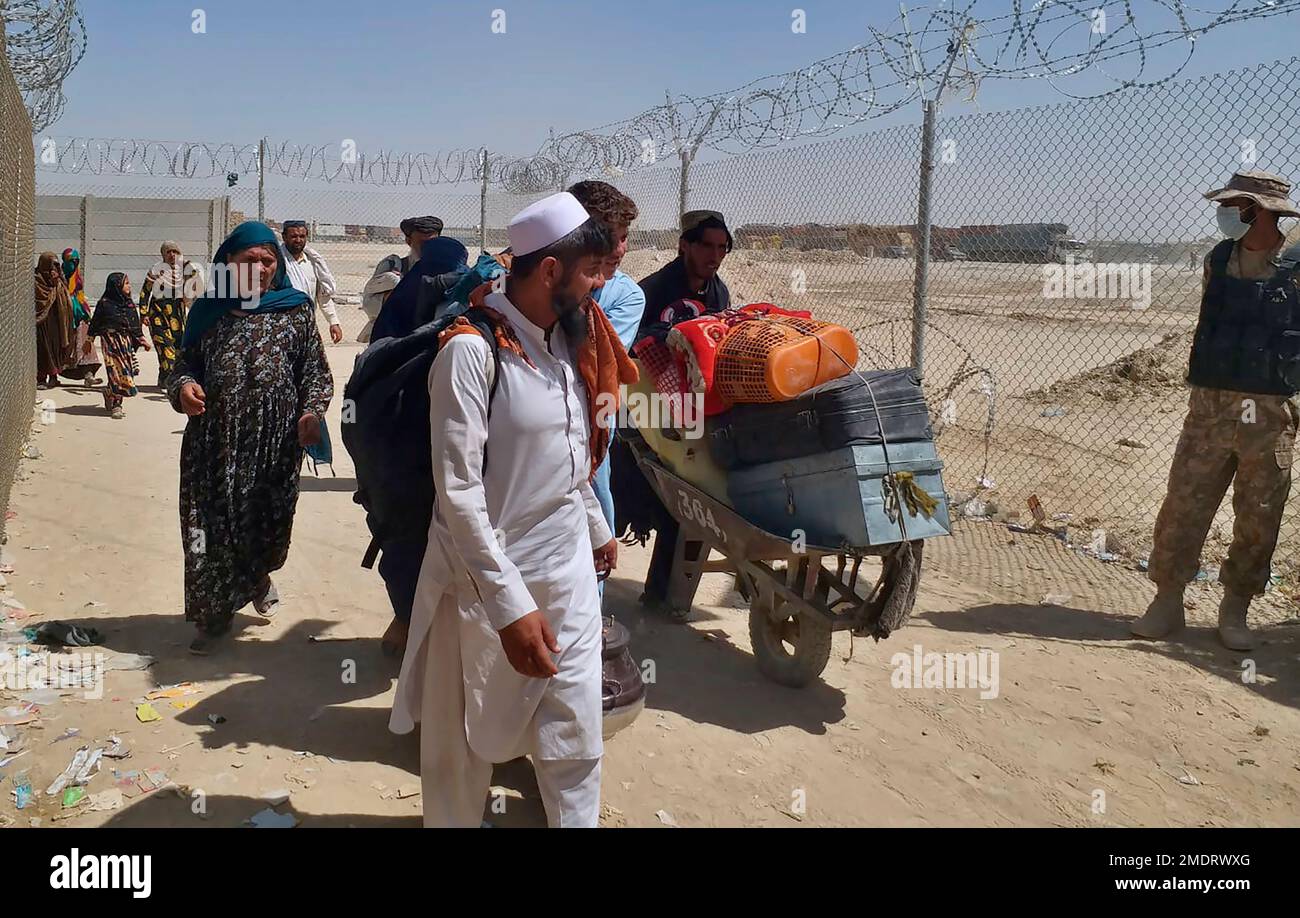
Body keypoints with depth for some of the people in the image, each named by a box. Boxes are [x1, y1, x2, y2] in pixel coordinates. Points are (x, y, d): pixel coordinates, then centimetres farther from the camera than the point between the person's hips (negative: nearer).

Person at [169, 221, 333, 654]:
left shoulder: (296, 310, 3)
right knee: (210, 524, 2)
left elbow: (317, 369, 4)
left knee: (266, 523, 7)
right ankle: (215, 613, 19)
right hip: (214, 439, 1)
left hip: (275, 440, -1)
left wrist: (312, 411, -12)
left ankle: (257, 578, 42)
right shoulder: (209, 310, 8)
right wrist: (184, 387, -10)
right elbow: (185, 363, 13)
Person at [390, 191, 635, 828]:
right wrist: (511, 605, -23)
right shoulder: (472, 350, -17)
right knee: (467, 745, 13)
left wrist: (597, 529, 26)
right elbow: (458, 491, -20)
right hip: (491, 583, -6)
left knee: (577, 746, 12)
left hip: (569, 574, 6)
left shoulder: (566, 342, 7)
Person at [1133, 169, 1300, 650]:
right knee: (1183, 505, 2)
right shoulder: (1217, 261, 7)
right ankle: (1167, 600, 14)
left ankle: (1235, 610, 21)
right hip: (1210, 405, 3)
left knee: (1258, 517, 7)